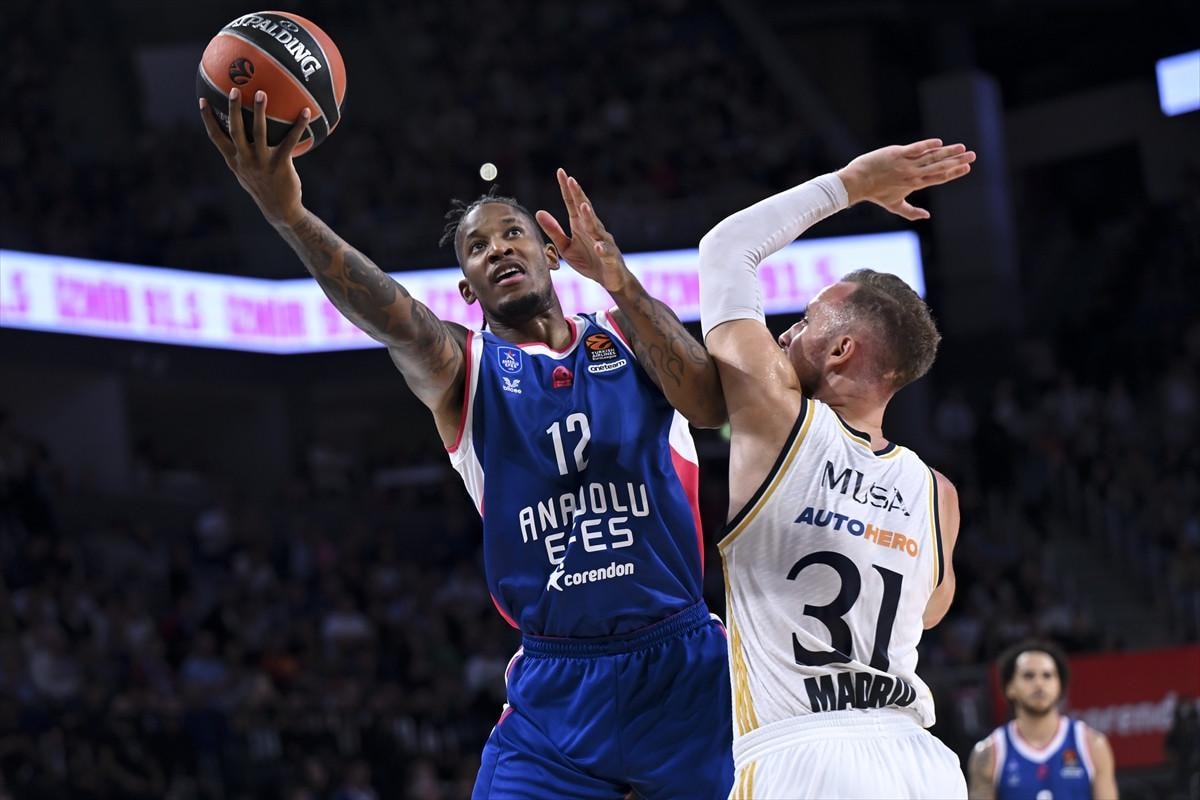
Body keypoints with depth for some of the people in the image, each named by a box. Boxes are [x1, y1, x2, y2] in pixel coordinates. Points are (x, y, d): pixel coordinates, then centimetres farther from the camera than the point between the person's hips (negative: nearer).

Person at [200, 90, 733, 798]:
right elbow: (394, 319, -20)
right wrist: (289, 214, -41)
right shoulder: (464, 368, 3)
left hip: (683, 668, 1)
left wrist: (616, 276, -20)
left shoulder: (627, 337, 7)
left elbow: (714, 404, -13)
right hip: (557, 690, -1)